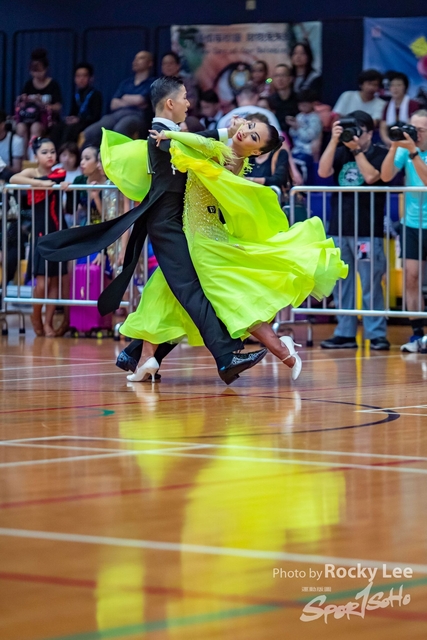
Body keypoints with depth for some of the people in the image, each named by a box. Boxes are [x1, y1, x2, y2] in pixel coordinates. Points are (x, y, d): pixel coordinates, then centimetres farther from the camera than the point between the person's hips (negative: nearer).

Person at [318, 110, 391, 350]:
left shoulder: (380, 154, 4)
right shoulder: (341, 153, 14)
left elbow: (371, 176, -13)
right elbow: (323, 171, -2)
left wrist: (356, 149, -11)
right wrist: (334, 140, -10)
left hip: (367, 231, -5)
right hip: (339, 229, 5)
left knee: (371, 284, -8)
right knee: (341, 284, 6)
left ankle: (377, 335, -5)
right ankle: (345, 333, 11)